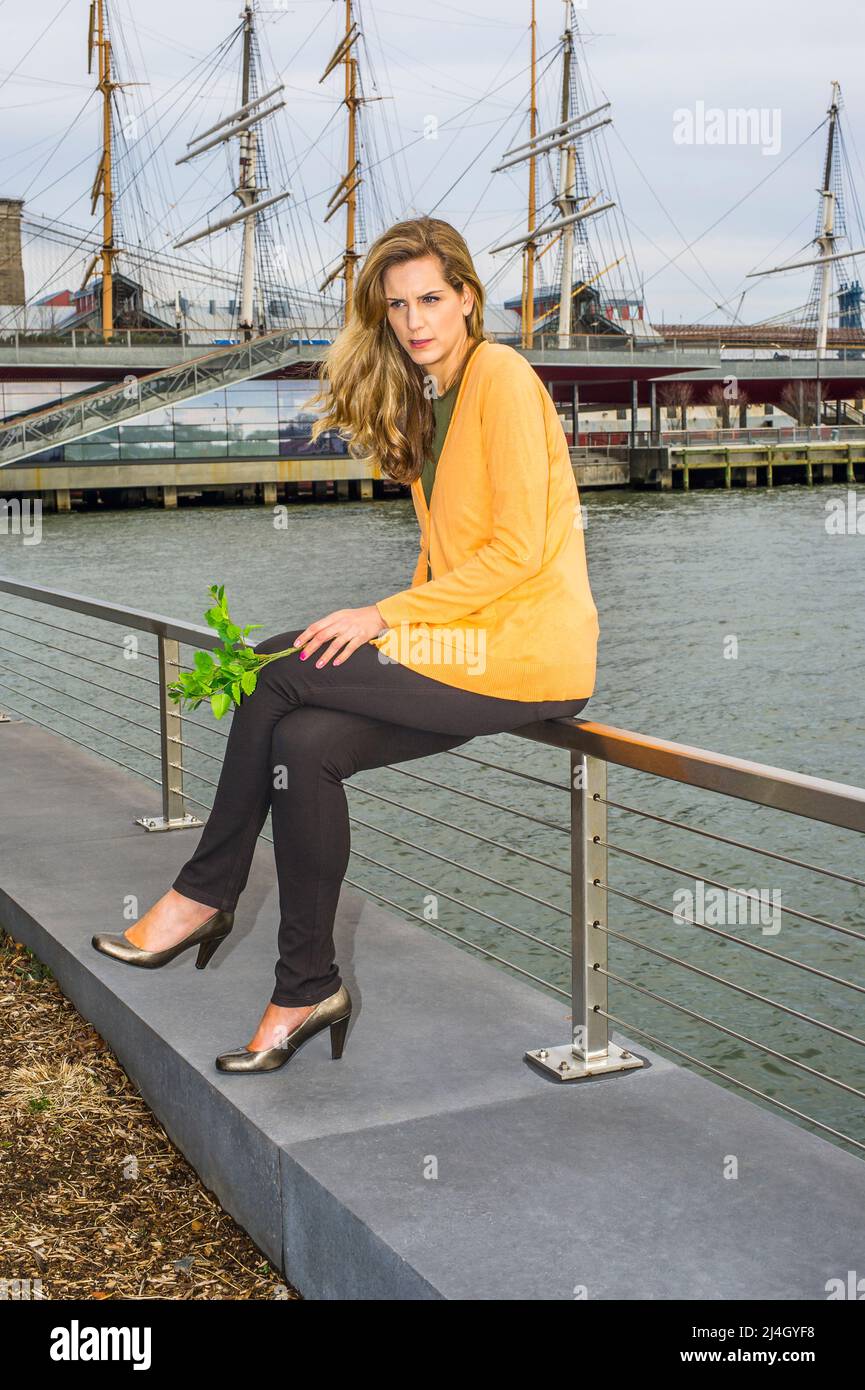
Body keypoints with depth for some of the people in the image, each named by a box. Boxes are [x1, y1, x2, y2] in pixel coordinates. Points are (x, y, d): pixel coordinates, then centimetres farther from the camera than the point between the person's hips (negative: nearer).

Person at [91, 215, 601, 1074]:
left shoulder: (502, 377, -9)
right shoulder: (426, 400, 19)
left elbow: (519, 550, -15)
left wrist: (388, 615, -15)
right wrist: (395, 625, 3)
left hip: (527, 653, -8)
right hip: (469, 644, 8)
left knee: (279, 673, -15)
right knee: (305, 742, -13)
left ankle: (204, 895, 1)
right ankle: (308, 991, -5)